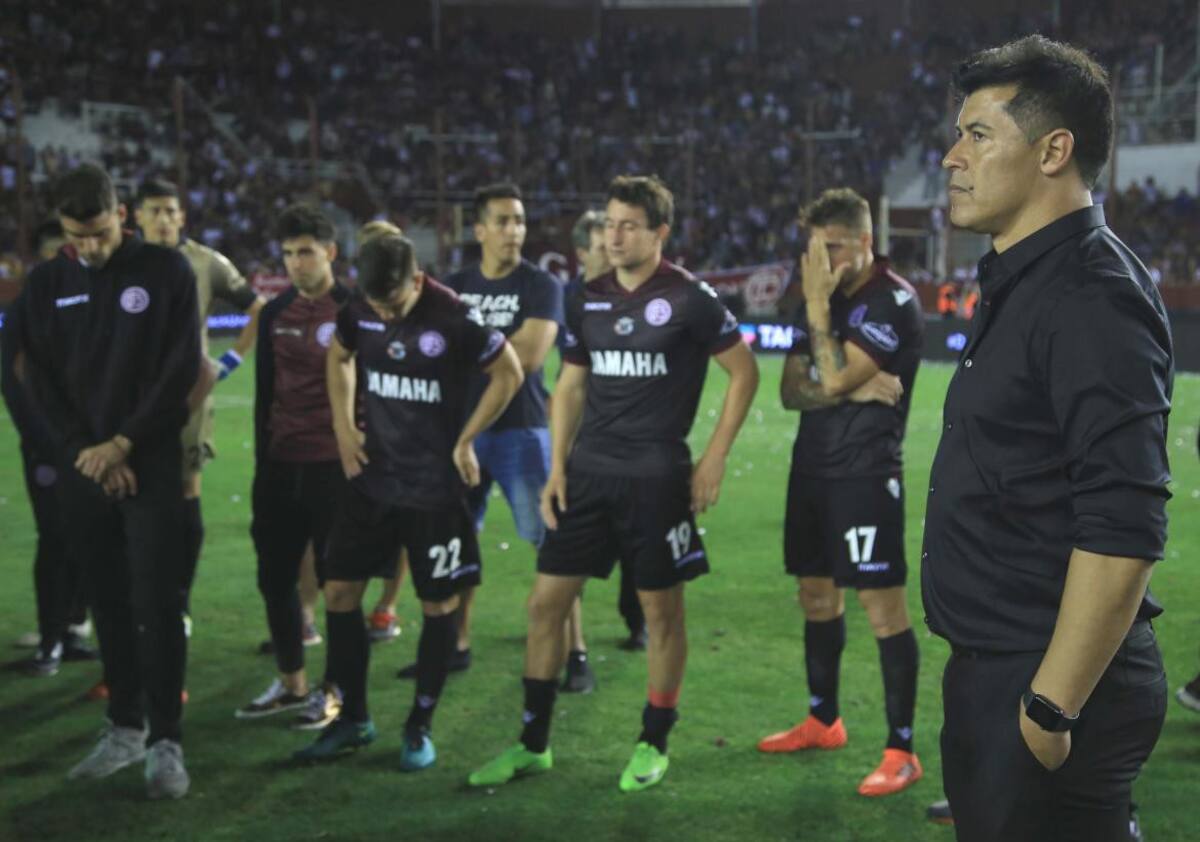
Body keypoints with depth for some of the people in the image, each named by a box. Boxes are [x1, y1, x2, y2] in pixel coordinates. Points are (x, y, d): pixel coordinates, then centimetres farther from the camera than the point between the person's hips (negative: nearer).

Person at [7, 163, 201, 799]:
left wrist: (123, 444, -11)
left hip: (152, 465, -3)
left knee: (156, 604, -4)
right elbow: (41, 380, 5)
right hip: (81, 470, 4)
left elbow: (181, 370, -7)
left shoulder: (166, 271, -2)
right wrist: (83, 450, -7)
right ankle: (125, 728, 22)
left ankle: (166, 741, 3)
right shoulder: (47, 284, 8)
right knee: (109, 604, 10)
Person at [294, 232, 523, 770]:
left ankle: (420, 727, 19)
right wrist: (344, 427, 6)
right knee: (339, 590, 5)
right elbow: (339, 358, 17)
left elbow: (509, 373, -9)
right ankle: (354, 719, 20)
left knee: (438, 605, 3)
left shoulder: (453, 319, -18)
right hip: (372, 478, 5)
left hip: (435, 486, -5)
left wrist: (465, 441, -9)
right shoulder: (359, 312, -3)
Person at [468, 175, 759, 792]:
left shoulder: (688, 299, -6)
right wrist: (556, 468, 7)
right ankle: (533, 743, 17)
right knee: (545, 600, 4)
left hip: (656, 476, -5)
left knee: (661, 609, 5)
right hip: (588, 470, 5)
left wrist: (713, 459, -6)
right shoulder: (588, 301, 9)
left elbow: (744, 372, -2)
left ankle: (653, 744, 22)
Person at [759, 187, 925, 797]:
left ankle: (901, 751, -1)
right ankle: (823, 720, 32)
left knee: (883, 606, -8)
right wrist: (855, 389, -12)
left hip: (866, 473, -8)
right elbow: (791, 390, 5)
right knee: (816, 596, 16)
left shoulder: (892, 301, -12)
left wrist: (818, 303, -15)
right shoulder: (823, 298, 12)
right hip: (812, 467, 8)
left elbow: (833, 379, -21)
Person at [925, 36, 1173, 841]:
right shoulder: (1024, 282, 12)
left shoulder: (1089, 296, -19)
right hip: (999, 669, 9)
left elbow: (1122, 528, -25)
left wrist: (1051, 708, -23)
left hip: (1050, 684, -9)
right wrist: (1010, 685, 16)